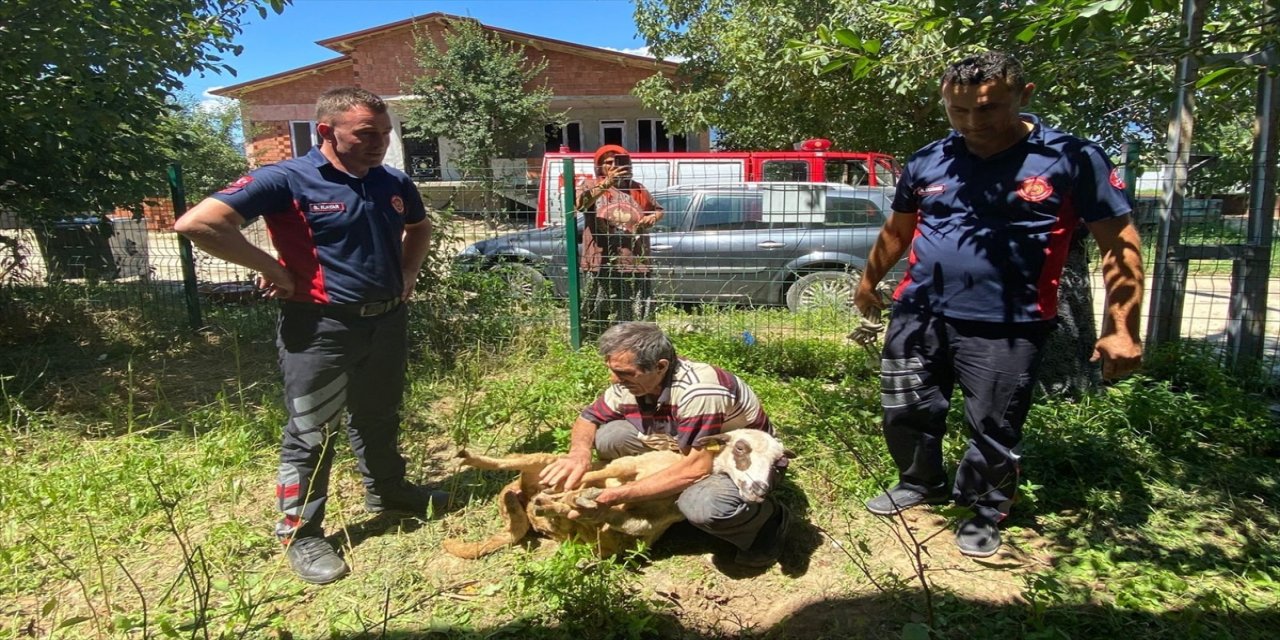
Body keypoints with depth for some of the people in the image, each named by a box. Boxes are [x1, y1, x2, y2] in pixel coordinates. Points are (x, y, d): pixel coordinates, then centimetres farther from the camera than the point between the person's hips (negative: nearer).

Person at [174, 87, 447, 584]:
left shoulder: (395, 184, 4)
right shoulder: (287, 180, -14)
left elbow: (419, 227, 26)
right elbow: (197, 223, -19)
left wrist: (408, 272, 12)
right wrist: (270, 267, -16)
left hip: (387, 320, 6)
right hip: (320, 326, -6)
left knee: (380, 417, 22)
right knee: (311, 433, 5)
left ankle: (388, 490, 43)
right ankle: (300, 533, 21)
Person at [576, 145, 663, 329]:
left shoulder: (637, 189, 12)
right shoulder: (591, 185, 3)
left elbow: (659, 209, 27)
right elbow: (579, 203, -20)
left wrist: (654, 217, 3)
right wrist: (605, 184, -32)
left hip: (636, 263, 3)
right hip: (603, 263, -3)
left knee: (638, 320, 7)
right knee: (598, 315, -1)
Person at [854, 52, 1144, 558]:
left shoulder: (1071, 158, -5)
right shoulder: (927, 162, 6)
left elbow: (1120, 243, -3)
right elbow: (897, 229, 21)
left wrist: (1121, 328, -9)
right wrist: (869, 281, 29)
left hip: (1006, 328, -4)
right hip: (918, 315, 4)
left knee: (993, 430, 5)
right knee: (905, 412, 13)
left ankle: (984, 511, 32)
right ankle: (921, 483, 40)